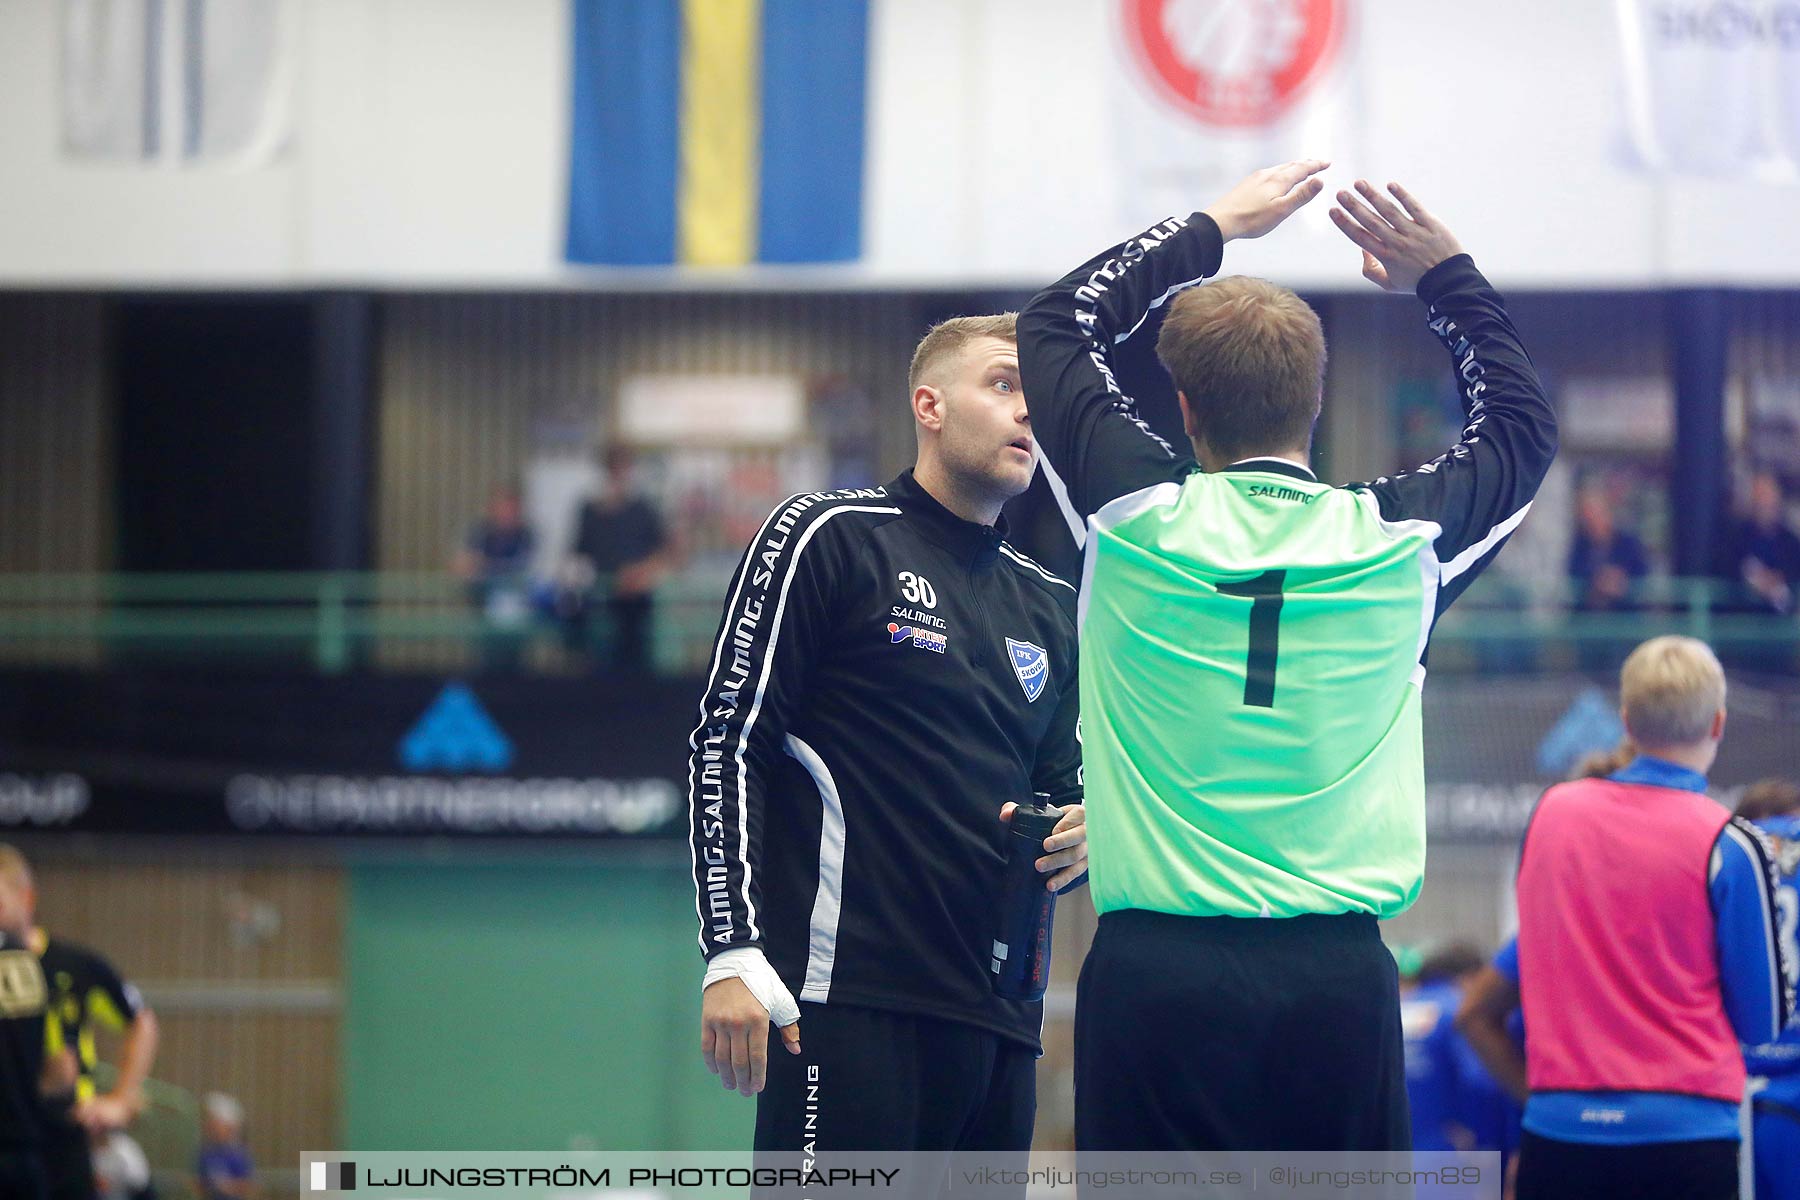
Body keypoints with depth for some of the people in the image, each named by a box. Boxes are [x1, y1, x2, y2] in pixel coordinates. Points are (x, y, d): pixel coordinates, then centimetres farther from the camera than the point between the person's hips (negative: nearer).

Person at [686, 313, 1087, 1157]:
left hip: (1000, 1017, 7)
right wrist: (732, 953, -14)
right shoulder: (825, 537, 1)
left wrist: (1078, 833, 5)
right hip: (852, 1004, -7)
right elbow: (727, 743, -4)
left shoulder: (1048, 602, 21)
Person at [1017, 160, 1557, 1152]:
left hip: (1155, 969, -1)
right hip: (1339, 977, 2)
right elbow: (1524, 423, 24)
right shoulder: (1399, 538, 2)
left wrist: (1212, 227, 25)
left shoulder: (1140, 515, -2)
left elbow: (1053, 325, 17)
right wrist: (1444, 274, 29)